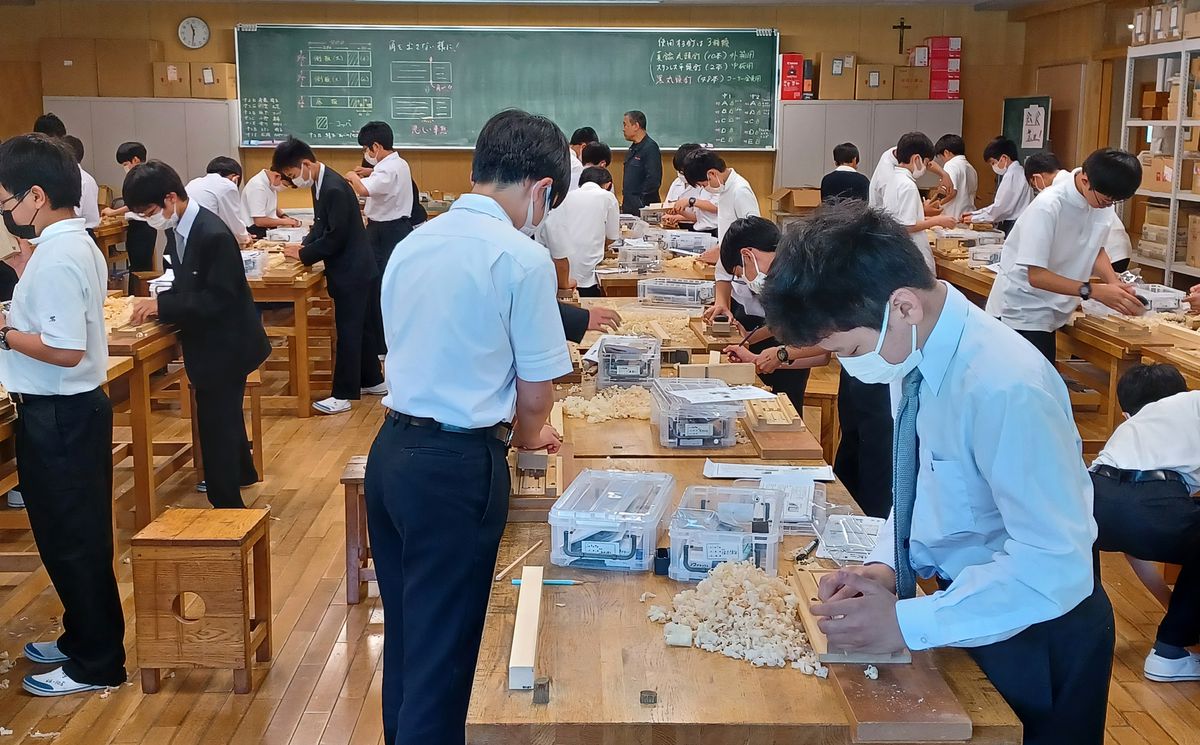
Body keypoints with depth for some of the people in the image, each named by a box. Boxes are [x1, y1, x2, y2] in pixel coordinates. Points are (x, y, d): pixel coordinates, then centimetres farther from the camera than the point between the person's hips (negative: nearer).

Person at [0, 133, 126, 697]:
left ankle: (97, 663, 14)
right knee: (75, 535, 20)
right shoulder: (75, 245, 9)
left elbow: (65, 350, -27)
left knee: (70, 540, 2)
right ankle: (83, 638, 34)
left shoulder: (56, 260, -22)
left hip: (57, 416, -10)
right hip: (73, 408, 10)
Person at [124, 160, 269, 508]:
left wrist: (162, 304, -26)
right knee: (223, 415, 27)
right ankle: (240, 473, 49)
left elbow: (217, 298, -27)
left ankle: (227, 505, 8)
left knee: (216, 423, -3)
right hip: (210, 342, 10)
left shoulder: (214, 235, -26)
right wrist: (159, 304, -5)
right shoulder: (178, 229, 1)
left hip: (225, 344, -10)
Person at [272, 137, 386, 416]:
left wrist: (304, 255, -15)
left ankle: (343, 395, 3)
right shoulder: (320, 183, 6)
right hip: (355, 269, 9)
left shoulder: (334, 189, -24)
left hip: (352, 271, -9)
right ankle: (372, 380, 31)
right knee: (361, 327, 18)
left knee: (348, 332, -3)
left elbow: (335, 237, -24)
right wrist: (305, 244, -1)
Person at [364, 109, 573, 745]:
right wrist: (525, 436, 13)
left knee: (405, 630, 22)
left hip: (390, 452, 8)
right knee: (442, 649, 4)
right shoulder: (522, 257, -13)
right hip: (456, 465, -7)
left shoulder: (413, 244, 9)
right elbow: (536, 391, -9)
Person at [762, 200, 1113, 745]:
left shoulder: (1006, 389, -32)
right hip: (959, 600, 7)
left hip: (1034, 637, -7)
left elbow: (1056, 568, -30)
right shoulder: (912, 350, -8)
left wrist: (906, 623, -28)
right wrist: (884, 567, -8)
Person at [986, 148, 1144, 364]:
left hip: (1051, 313, 7)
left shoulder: (1102, 198, -5)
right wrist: (1094, 291, -30)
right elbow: (1036, 275, -25)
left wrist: (1115, 284, -9)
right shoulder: (1048, 206, -26)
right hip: (1022, 313, -7)